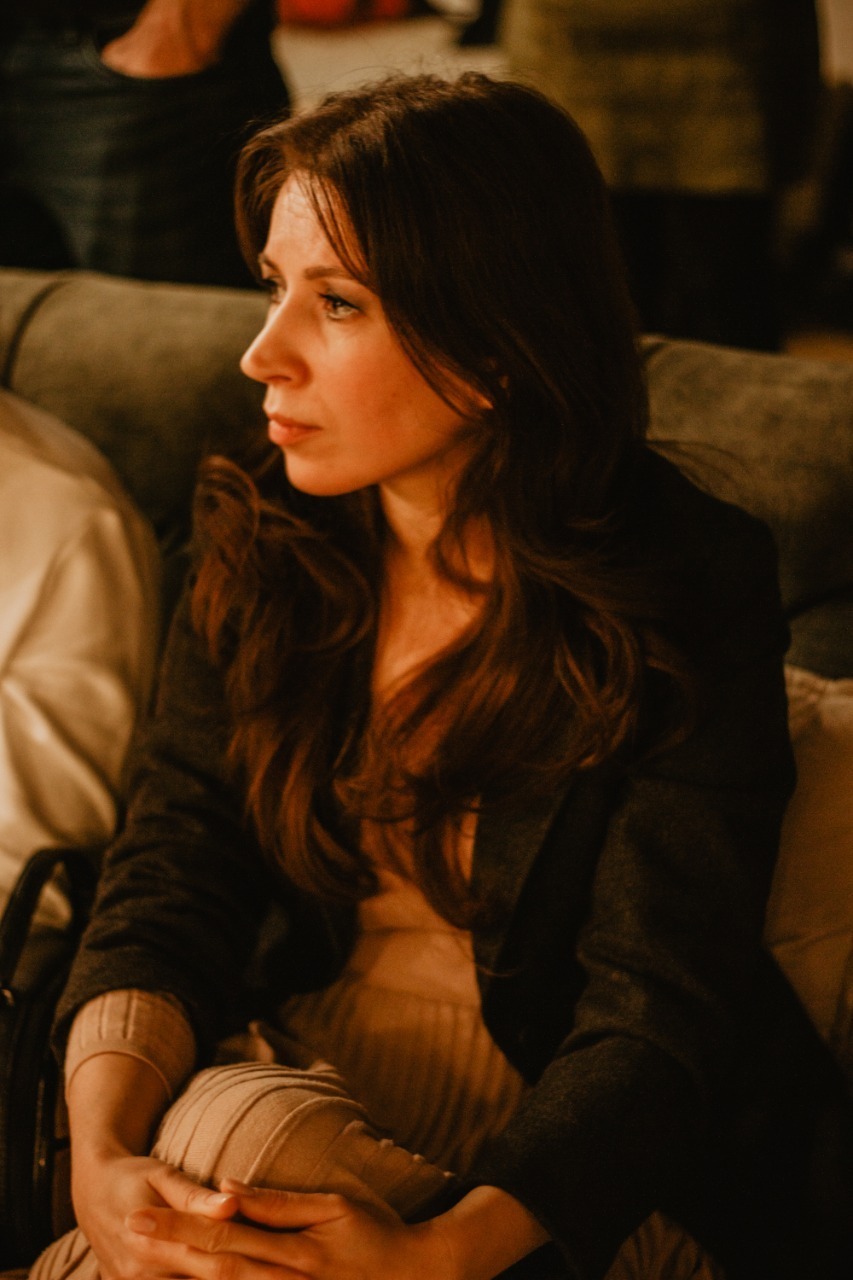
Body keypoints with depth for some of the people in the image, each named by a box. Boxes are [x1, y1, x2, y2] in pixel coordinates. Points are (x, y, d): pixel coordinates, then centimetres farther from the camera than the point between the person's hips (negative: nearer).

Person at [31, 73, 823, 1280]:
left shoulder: (685, 601, -13)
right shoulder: (257, 548, 0)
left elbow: (657, 1014, -17)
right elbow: (167, 885, -6)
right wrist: (102, 1157, -25)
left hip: (571, 1182, -3)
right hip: (280, 1081, 4)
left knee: (247, 1147, -31)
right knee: (235, 1134, -30)